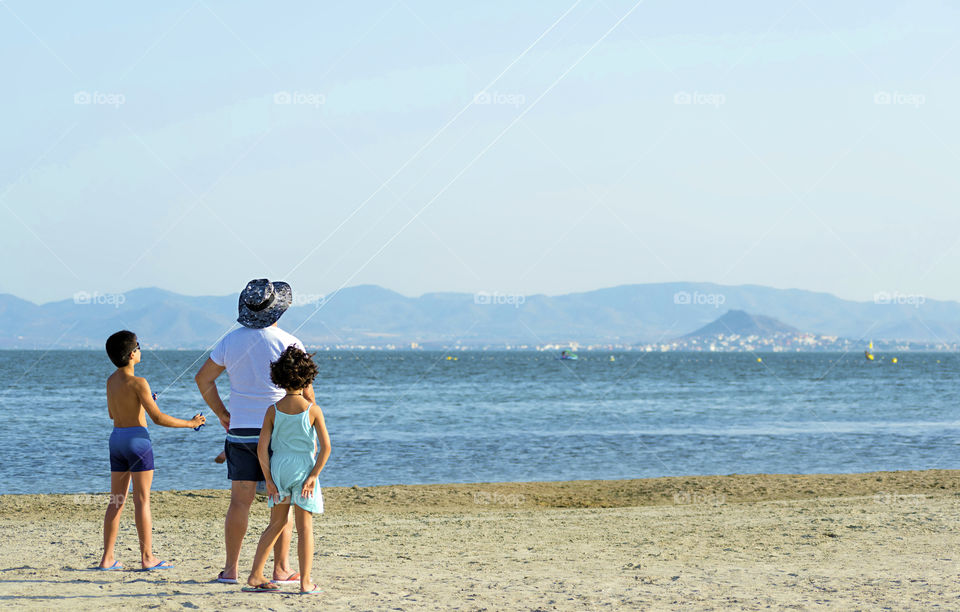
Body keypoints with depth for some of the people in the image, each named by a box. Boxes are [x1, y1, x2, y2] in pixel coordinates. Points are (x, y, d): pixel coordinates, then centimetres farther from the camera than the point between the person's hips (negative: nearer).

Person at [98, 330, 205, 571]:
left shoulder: (111, 381, 7)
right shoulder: (138, 383, -16)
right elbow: (158, 418, -18)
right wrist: (189, 423, -8)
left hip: (117, 437, 7)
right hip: (137, 438, -7)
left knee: (116, 501, 10)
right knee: (142, 499, -2)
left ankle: (107, 558, 9)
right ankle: (147, 557, 0)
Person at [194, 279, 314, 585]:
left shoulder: (231, 340, 3)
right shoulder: (288, 343, -9)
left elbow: (203, 378, 10)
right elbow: (305, 389, -9)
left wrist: (222, 414, 17)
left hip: (240, 431, 3)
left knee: (239, 501, 6)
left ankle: (231, 569, 6)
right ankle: (281, 569, 3)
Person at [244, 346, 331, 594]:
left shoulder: (273, 410, -1)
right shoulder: (312, 409, -6)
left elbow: (262, 448, -4)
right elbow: (326, 447, -10)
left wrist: (269, 479, 1)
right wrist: (313, 475, -6)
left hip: (278, 469, 3)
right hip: (303, 468, -3)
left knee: (276, 524, 16)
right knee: (305, 527, 2)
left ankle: (255, 577, 15)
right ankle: (306, 583, -1)